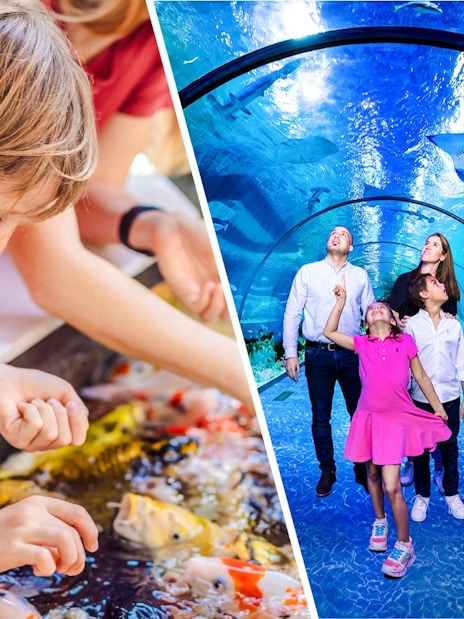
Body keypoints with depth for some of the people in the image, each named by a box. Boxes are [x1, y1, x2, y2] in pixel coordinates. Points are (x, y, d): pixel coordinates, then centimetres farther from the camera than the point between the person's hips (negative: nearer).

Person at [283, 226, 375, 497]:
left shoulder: (360, 275, 8)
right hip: (318, 355, -1)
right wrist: (291, 353, -4)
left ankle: (363, 470, 21)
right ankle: (327, 472, 21)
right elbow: (292, 314, 2)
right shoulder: (307, 272, 4)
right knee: (321, 417, 7)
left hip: (351, 355, 1)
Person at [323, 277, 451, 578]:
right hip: (369, 417, 3)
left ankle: (404, 546, 6)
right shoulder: (361, 344, 4)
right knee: (373, 475, 16)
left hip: (397, 419, -3)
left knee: (392, 486, -8)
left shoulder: (405, 342, 0)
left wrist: (438, 408, 13)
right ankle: (380, 522, 40)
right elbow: (329, 332, 1)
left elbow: (421, 377, 8)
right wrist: (342, 299, 0)